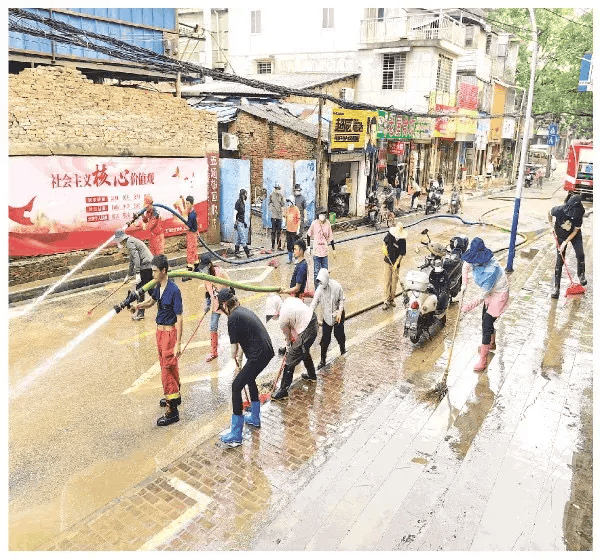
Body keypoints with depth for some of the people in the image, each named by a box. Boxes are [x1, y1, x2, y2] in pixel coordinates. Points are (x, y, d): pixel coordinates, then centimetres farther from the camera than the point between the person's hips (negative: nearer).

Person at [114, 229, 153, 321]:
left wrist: (137, 273, -24)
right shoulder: (131, 242, 26)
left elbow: (136, 257, -19)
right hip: (150, 266, 10)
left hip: (146, 267, -10)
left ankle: (140, 314, 0)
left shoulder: (130, 242, -6)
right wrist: (129, 274, 45)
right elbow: (132, 261, 36)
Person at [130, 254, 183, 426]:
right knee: (169, 367, 22)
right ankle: (175, 396, 41)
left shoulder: (173, 290, -22)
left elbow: (179, 318, -21)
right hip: (160, 330, 8)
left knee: (167, 370, -5)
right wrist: (141, 305, -1)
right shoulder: (157, 286, 2)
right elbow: (151, 301, 22)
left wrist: (178, 344, -22)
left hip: (170, 332, -8)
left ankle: (172, 411, 3)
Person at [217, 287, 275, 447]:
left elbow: (234, 345, -5)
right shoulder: (244, 311, 17)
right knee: (250, 378, 30)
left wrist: (236, 360, 14)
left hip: (258, 355, -10)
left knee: (236, 386, -2)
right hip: (267, 351, 10)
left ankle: (236, 435, 1)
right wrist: (239, 358, 27)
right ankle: (254, 417, 46)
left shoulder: (233, 318, -11)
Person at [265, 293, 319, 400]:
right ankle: (311, 375, 54)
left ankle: (283, 391, 7)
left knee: (290, 362, 0)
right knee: (305, 352, 33)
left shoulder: (283, 319, -17)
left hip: (305, 333, -9)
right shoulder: (289, 300, 1)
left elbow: (288, 337, -3)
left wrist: (288, 348, 17)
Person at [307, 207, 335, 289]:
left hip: (325, 252, 3)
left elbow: (330, 237, 8)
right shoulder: (314, 223, -9)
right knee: (317, 272, 1)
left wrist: (333, 249, 11)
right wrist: (308, 245, 6)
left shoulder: (328, 223, 0)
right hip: (316, 252, -3)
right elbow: (308, 234, 5)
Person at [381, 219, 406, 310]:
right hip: (387, 262, 1)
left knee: (394, 282, 9)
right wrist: (384, 247, -7)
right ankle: (386, 301, 5)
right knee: (386, 281, 0)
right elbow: (385, 241, 13)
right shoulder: (389, 235, -7)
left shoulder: (402, 241, -15)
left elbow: (401, 254, -14)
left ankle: (392, 299, 27)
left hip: (395, 264, -1)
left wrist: (396, 264, -24)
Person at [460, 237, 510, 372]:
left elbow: (484, 295, -34)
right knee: (485, 319, 24)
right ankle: (491, 343, 52)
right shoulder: (476, 261, -15)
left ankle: (483, 360, -1)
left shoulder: (491, 269, -38)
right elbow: (466, 265, 11)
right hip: (489, 292, 9)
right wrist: (464, 284, 1)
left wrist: (468, 306, -29)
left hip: (498, 295, -9)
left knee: (486, 325, -9)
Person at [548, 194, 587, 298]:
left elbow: (575, 231, -17)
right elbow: (549, 213, -4)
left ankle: (581, 274, 20)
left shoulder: (579, 214, -26)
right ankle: (556, 288, -1)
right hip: (561, 236, -1)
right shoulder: (558, 210, -29)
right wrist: (550, 223, -5)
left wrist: (565, 243, -21)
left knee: (580, 255, -12)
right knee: (559, 261, -5)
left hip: (575, 235, 1)